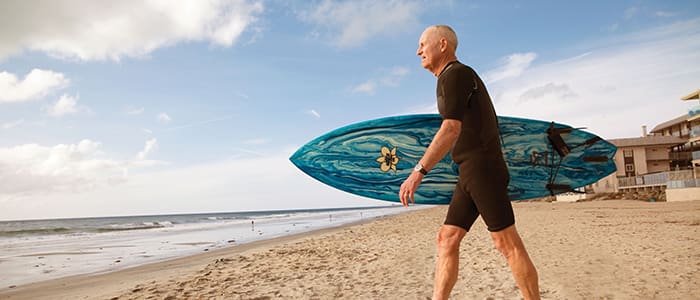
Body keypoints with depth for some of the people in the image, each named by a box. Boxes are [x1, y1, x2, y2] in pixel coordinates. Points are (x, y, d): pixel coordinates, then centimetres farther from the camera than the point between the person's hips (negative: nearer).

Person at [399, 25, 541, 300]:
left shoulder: (455, 73, -8)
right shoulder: (455, 78, 23)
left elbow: (452, 128, -23)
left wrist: (419, 171, -29)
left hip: (482, 168, -10)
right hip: (469, 173, 10)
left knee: (507, 243, -5)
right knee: (447, 239, 4)